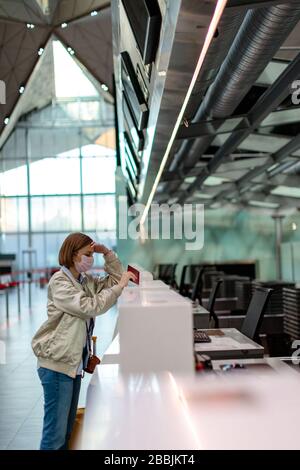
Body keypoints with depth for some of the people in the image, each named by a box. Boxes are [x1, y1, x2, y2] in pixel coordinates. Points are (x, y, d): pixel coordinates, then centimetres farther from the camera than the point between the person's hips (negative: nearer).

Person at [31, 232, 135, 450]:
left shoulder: (86, 281, 12)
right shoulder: (59, 282, -13)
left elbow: (116, 279, 14)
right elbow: (90, 307, -22)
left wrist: (106, 252, 3)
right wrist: (120, 286, -17)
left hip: (75, 363, 9)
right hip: (57, 364, -8)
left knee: (68, 429, 16)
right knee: (55, 432, -4)